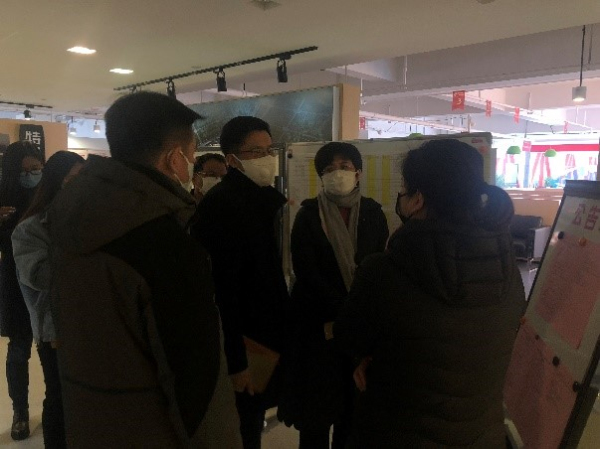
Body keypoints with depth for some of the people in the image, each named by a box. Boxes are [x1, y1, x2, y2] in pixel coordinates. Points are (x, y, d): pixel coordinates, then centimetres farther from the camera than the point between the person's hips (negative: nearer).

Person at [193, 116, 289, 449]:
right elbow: (220, 289, -24)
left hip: (266, 339, 8)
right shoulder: (219, 205, -19)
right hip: (241, 348, -8)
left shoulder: (268, 198, 9)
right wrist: (234, 361, -23)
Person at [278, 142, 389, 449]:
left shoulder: (373, 213, 4)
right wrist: (341, 312, -15)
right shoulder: (308, 215, -3)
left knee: (355, 402, 9)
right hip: (317, 322, -2)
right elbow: (306, 272, -10)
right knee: (316, 405, 4)